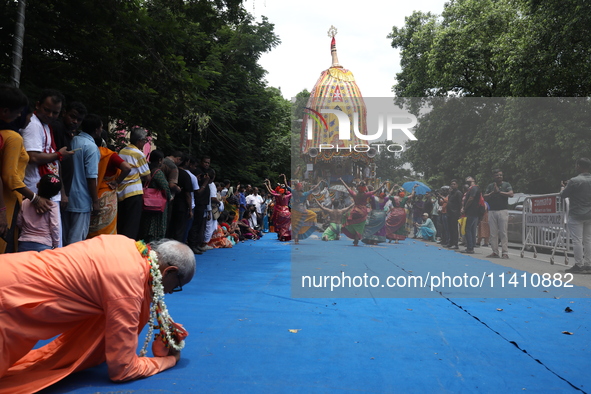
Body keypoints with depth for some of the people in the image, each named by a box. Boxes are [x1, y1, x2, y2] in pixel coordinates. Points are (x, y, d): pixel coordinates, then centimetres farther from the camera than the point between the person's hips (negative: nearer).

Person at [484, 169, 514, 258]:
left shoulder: (506, 184, 9)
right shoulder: (490, 186, 15)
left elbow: (511, 194, -8)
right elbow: (485, 197, 5)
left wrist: (499, 191, -7)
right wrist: (493, 192, -8)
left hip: (503, 211, -3)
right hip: (492, 211, 3)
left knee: (503, 232, -7)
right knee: (493, 233, 2)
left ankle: (505, 253, -6)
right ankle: (495, 252, 7)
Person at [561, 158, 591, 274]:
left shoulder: (574, 181, -16)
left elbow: (563, 195, -8)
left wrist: (563, 189, 14)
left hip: (576, 215, -6)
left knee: (577, 240, -2)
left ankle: (579, 265, -1)